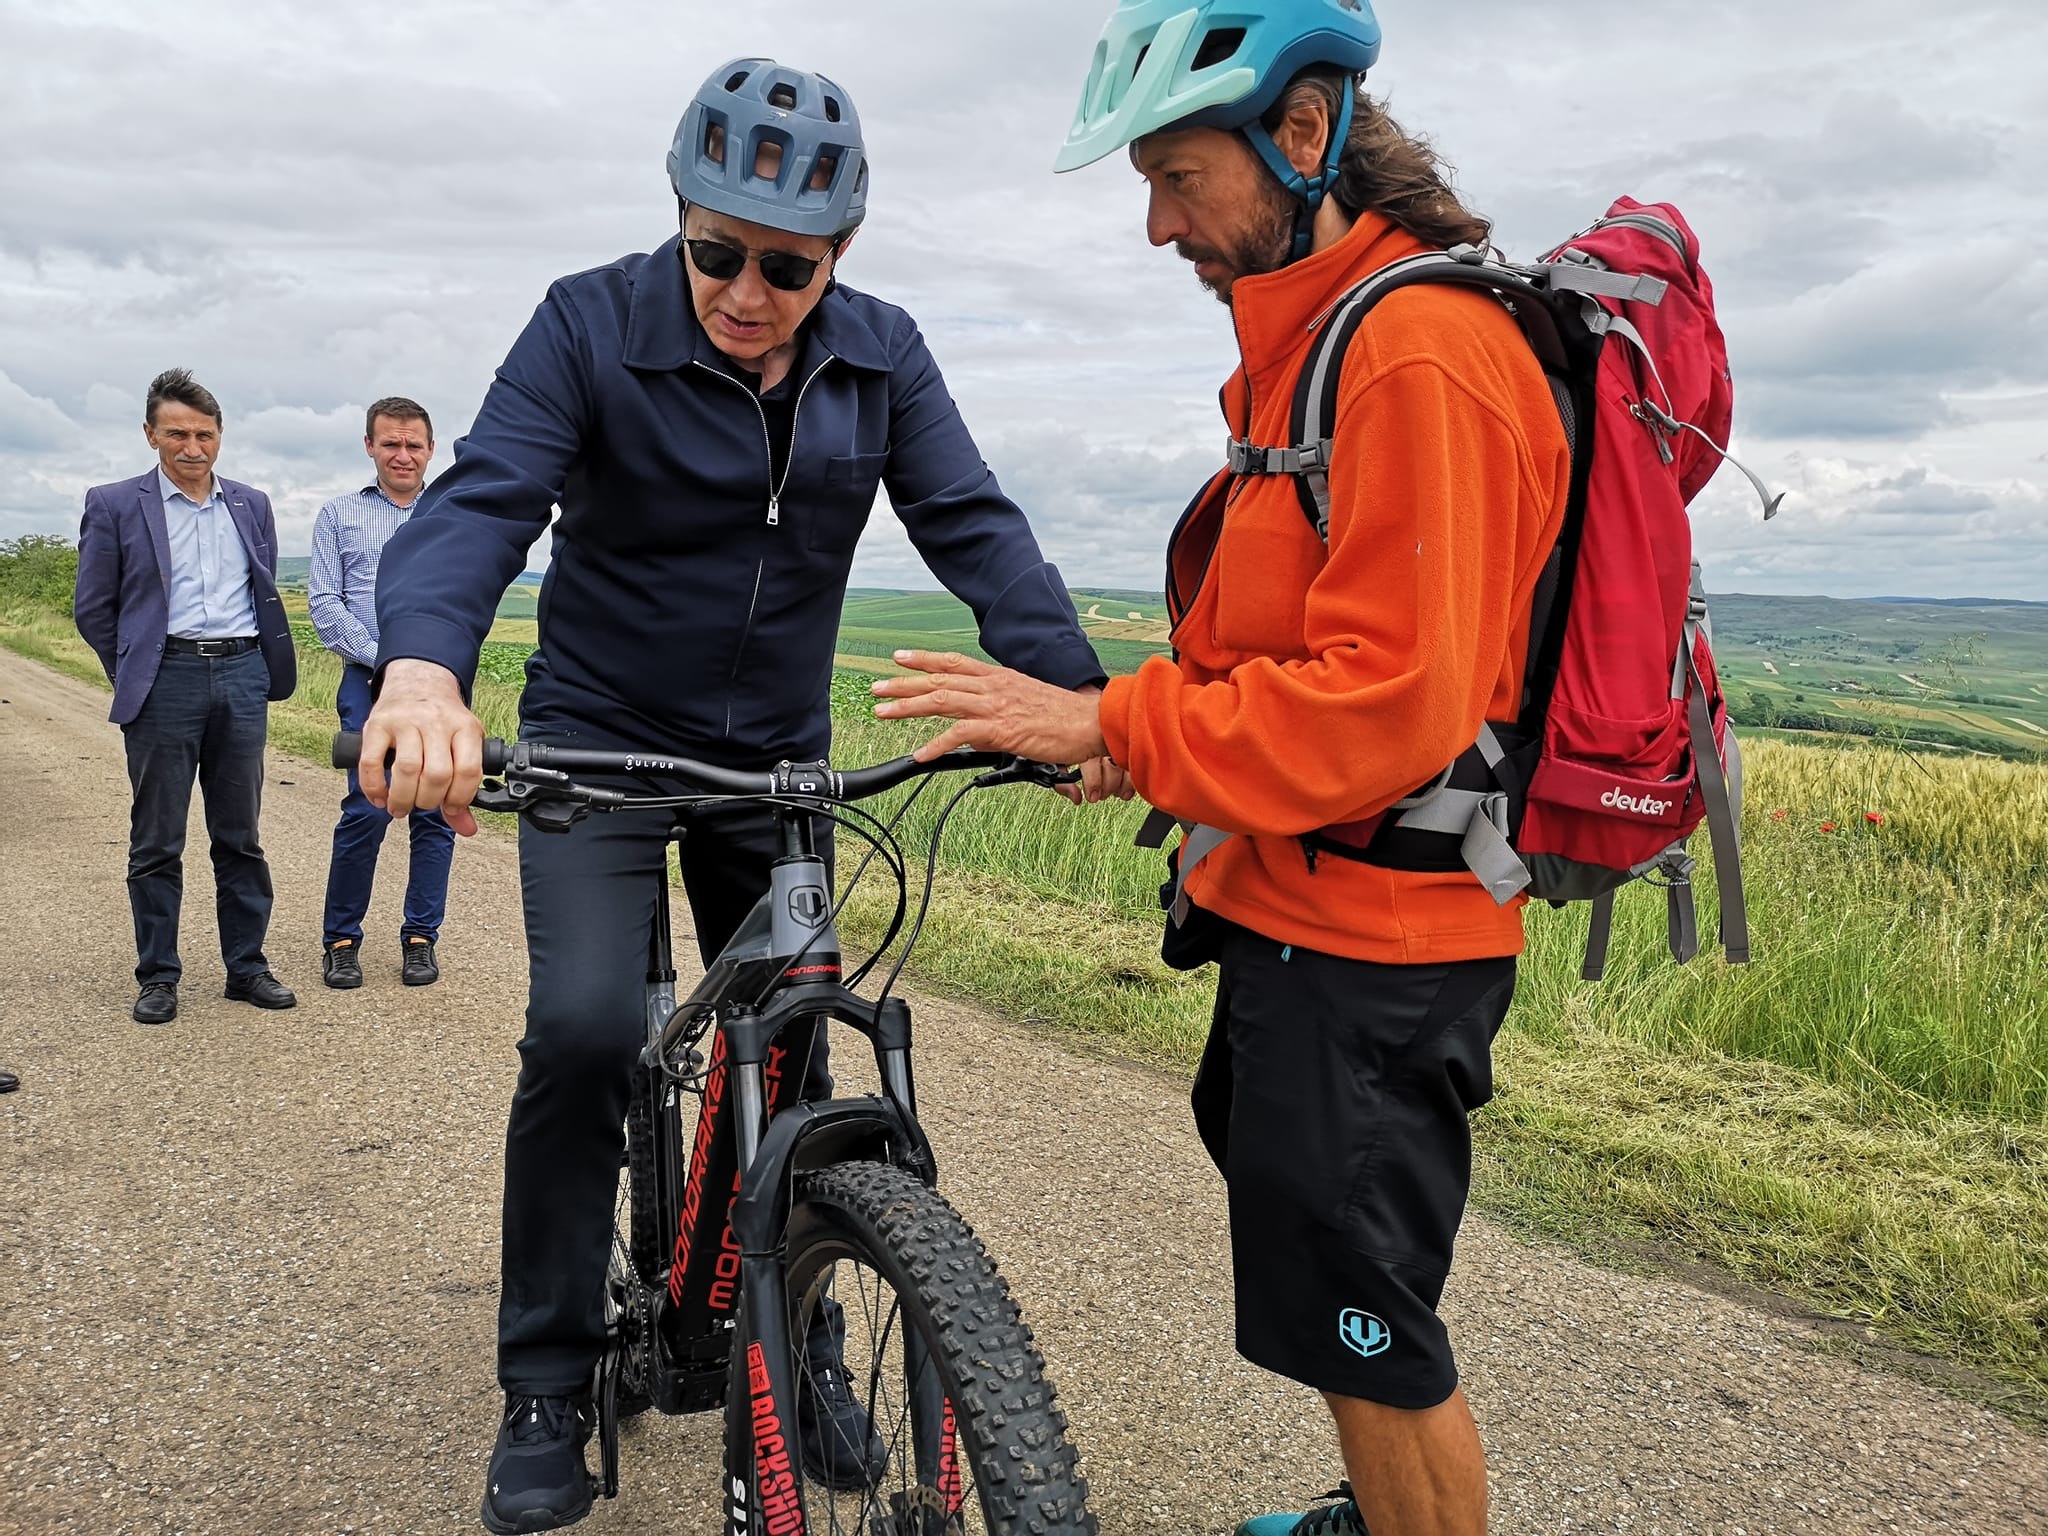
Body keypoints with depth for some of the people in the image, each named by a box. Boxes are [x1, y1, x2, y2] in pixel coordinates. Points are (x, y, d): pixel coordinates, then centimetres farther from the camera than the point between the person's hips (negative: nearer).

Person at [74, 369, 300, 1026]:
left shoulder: (252, 505, 11)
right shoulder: (114, 505, 1)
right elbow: (93, 609, 5)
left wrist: (263, 669, 12)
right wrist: (136, 678, 5)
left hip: (241, 675, 3)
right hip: (165, 681, -3)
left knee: (240, 836, 8)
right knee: (156, 842, 3)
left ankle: (246, 967, 16)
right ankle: (158, 977, 13)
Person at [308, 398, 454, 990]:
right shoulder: (340, 514, 12)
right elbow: (323, 599, 3)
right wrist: (379, 656, -9)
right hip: (370, 679, -1)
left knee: (437, 810, 1)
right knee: (368, 808, -10)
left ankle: (421, 937, 14)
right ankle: (340, 939, 6)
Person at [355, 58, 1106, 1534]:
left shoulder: (881, 355, -5)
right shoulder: (595, 324, -14)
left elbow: (974, 525, -14)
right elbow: (485, 495, -27)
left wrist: (1077, 691, -31)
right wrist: (423, 665, -48)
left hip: (777, 753, 3)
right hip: (599, 734, -3)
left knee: (790, 1054, 6)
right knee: (586, 1026, -19)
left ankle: (801, 1348, 27)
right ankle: (547, 1386, 1)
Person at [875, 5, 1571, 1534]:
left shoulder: (1421, 351, -20)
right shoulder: (1309, 340, 13)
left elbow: (1391, 701, -26)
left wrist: (1107, 722, -22)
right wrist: (1135, 718, 8)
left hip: (1367, 939, -11)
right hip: (1298, 902, 11)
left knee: (1362, 1321, 2)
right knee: (1302, 1235, 25)